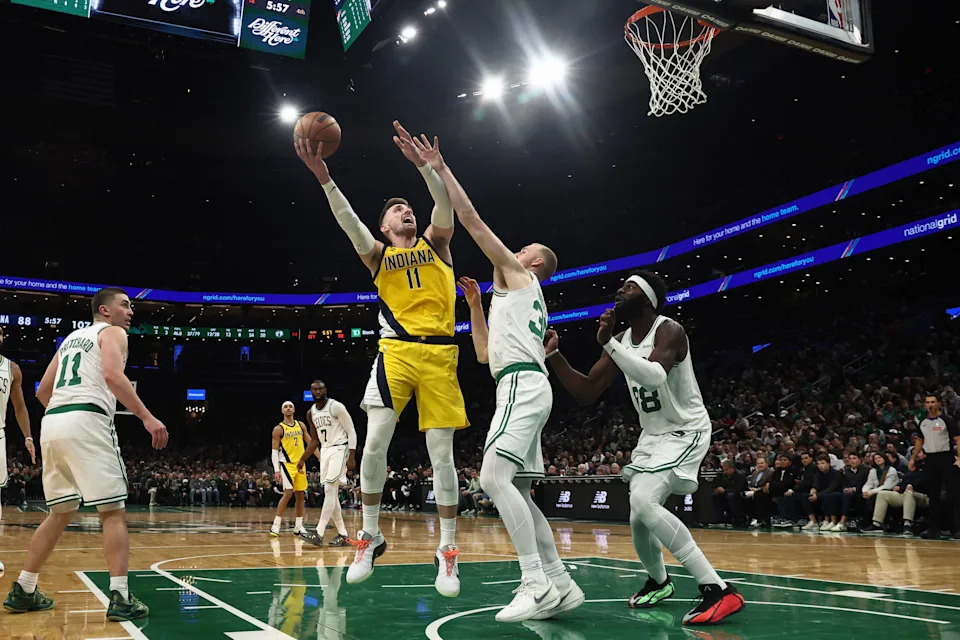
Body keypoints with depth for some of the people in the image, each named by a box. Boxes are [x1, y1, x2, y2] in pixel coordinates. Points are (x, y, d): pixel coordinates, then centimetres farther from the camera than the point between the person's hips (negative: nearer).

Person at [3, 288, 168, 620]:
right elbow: (113, 375, -15)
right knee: (113, 513, -4)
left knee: (60, 513, 20)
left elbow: (43, 391, 28)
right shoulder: (112, 332, 6)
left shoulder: (71, 337, 28)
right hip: (87, 423, -8)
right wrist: (146, 417, -19)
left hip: (51, 423, 8)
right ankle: (120, 597, -10)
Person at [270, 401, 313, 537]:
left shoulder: (300, 425, 9)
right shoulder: (278, 429, -5)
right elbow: (274, 451, -7)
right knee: (288, 493, -16)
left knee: (300, 494, 7)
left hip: (300, 464, 5)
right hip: (286, 463, -5)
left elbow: (311, 443, 13)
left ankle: (298, 526, 15)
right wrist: (276, 470, -16)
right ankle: (276, 525, -8)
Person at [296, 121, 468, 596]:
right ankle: (370, 537, 8)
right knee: (374, 444, -10)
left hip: (439, 354, 0)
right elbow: (349, 223, -3)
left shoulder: (435, 243, 15)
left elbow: (445, 208, -5)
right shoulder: (379, 255, 14)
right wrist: (324, 177, -17)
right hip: (396, 351, 1)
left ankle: (447, 552, 8)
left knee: (441, 454, -1)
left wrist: (425, 164, -20)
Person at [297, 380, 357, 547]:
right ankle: (343, 535, 12)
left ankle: (319, 533, -19)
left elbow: (351, 432, -11)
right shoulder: (311, 413, 8)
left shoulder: (336, 406, -13)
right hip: (325, 451, 8)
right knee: (331, 493, 6)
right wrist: (303, 459, 12)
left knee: (329, 490, -17)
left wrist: (352, 457, -17)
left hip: (340, 450, -8)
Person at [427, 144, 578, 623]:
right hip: (524, 387, 10)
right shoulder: (530, 302, 32)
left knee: (494, 477, -21)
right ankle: (559, 584, 9)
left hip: (521, 385, -10)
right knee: (517, 491, 7)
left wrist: (440, 169, 6)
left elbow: (471, 219, 1)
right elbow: (485, 354, 32)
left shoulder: (516, 273, 8)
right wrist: (475, 305, 32)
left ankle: (537, 584, -22)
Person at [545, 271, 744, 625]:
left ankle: (719, 590, -26)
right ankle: (659, 581, 43)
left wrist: (608, 343, -40)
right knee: (639, 517, 11)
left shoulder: (669, 331, -21)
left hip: (686, 432, -8)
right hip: (652, 435, 8)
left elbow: (655, 376, -41)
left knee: (643, 501, -29)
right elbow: (587, 392, 4)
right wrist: (554, 355, -5)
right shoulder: (621, 341, 2)